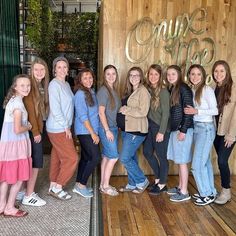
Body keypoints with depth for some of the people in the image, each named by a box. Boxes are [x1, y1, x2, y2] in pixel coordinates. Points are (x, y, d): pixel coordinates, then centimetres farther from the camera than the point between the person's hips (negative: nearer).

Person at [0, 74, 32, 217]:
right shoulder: (18, 103, -17)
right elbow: (17, 129, -22)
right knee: (19, 177, 4)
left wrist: (25, 125, 10)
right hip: (16, 144, -9)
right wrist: (28, 127, -5)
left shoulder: (13, 100, 12)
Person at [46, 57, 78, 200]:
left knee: (57, 158, 14)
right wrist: (66, 127, -16)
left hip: (63, 128, 8)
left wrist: (67, 126, 10)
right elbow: (55, 108, -20)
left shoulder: (66, 84, 13)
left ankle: (53, 186, 25)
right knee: (72, 158, -5)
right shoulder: (54, 84, -14)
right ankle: (57, 188, 8)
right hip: (58, 129, -8)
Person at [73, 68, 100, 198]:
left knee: (85, 158, 12)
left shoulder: (92, 92, 11)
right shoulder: (80, 94, -14)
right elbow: (83, 116, -17)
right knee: (95, 157, -7)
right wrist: (93, 133, -16)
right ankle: (82, 185, 5)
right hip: (85, 131, -8)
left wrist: (94, 132, 8)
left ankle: (78, 185, 23)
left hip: (91, 131, 8)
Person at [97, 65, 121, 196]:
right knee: (114, 157, -5)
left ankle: (103, 184, 21)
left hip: (113, 127, 8)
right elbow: (101, 112, -16)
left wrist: (114, 128, 10)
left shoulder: (114, 90, 11)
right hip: (106, 128, -8)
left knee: (107, 157, 11)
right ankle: (105, 185, 9)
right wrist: (107, 130, -17)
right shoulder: (103, 91, -13)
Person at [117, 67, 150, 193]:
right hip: (126, 129, 8)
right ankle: (132, 184, 27)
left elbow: (143, 112, -20)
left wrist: (126, 110, -14)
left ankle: (142, 181, 11)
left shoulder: (143, 91, -11)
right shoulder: (129, 91, 14)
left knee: (125, 158, -7)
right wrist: (122, 110, 0)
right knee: (131, 157, 14)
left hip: (136, 130, -8)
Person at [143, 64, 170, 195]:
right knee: (147, 152, 14)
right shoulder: (148, 89, 6)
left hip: (160, 127, -7)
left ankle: (162, 184, 21)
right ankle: (158, 178, 32)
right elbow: (147, 109, 8)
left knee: (161, 156, 4)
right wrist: (148, 125, 1)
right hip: (150, 126, 7)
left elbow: (166, 113, -15)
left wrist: (161, 132, -16)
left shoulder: (163, 91, -13)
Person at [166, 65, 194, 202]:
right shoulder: (172, 89, 13)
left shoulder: (184, 88, -10)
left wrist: (183, 130, -17)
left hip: (183, 129, -8)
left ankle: (184, 192, 7)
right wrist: (174, 129, 12)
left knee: (182, 161, -2)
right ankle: (180, 187, 25)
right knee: (179, 160, 13)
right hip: (175, 129, 8)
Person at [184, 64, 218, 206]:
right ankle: (210, 191, 25)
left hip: (206, 128, -7)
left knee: (197, 164, -5)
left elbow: (215, 111, -13)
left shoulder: (207, 89, -10)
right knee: (205, 162, 13)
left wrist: (197, 111, -19)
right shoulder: (191, 90, 10)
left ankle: (208, 194, 10)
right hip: (196, 127, 7)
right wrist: (189, 111, -5)